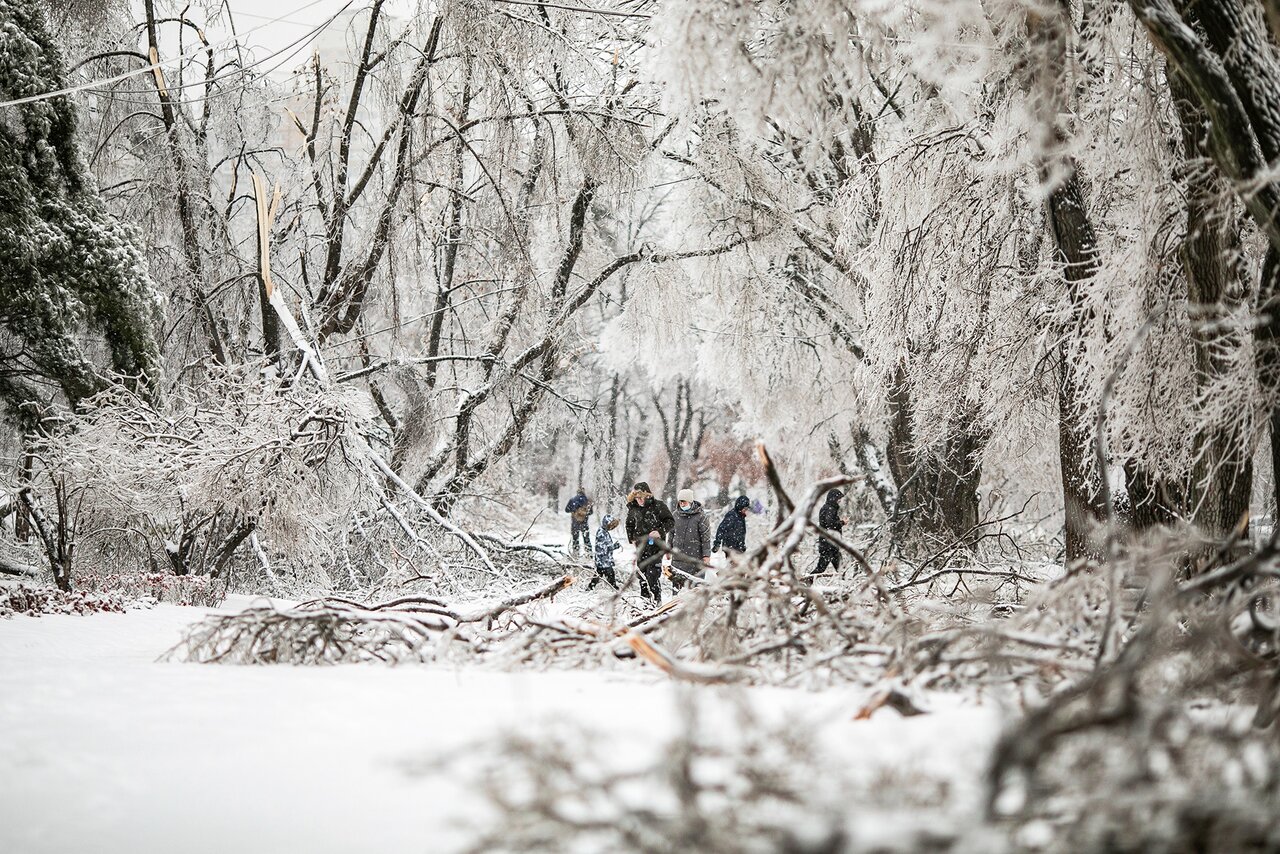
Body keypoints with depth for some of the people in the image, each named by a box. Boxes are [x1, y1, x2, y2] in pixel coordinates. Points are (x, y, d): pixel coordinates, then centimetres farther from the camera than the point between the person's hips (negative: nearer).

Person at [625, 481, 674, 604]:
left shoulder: (658, 506, -7)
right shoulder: (633, 509, 7)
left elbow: (670, 522, -5)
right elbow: (629, 524, 23)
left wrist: (660, 532, -19)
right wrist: (632, 538, 10)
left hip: (656, 545, -5)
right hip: (641, 545, 5)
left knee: (652, 572, -13)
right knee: (642, 573, 8)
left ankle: (655, 600, -11)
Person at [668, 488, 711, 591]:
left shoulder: (700, 516, -7)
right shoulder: (676, 515, 8)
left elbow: (706, 537, -6)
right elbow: (672, 533, 19)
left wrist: (706, 555, -9)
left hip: (695, 557, -4)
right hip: (678, 556, 4)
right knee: (676, 582, 5)